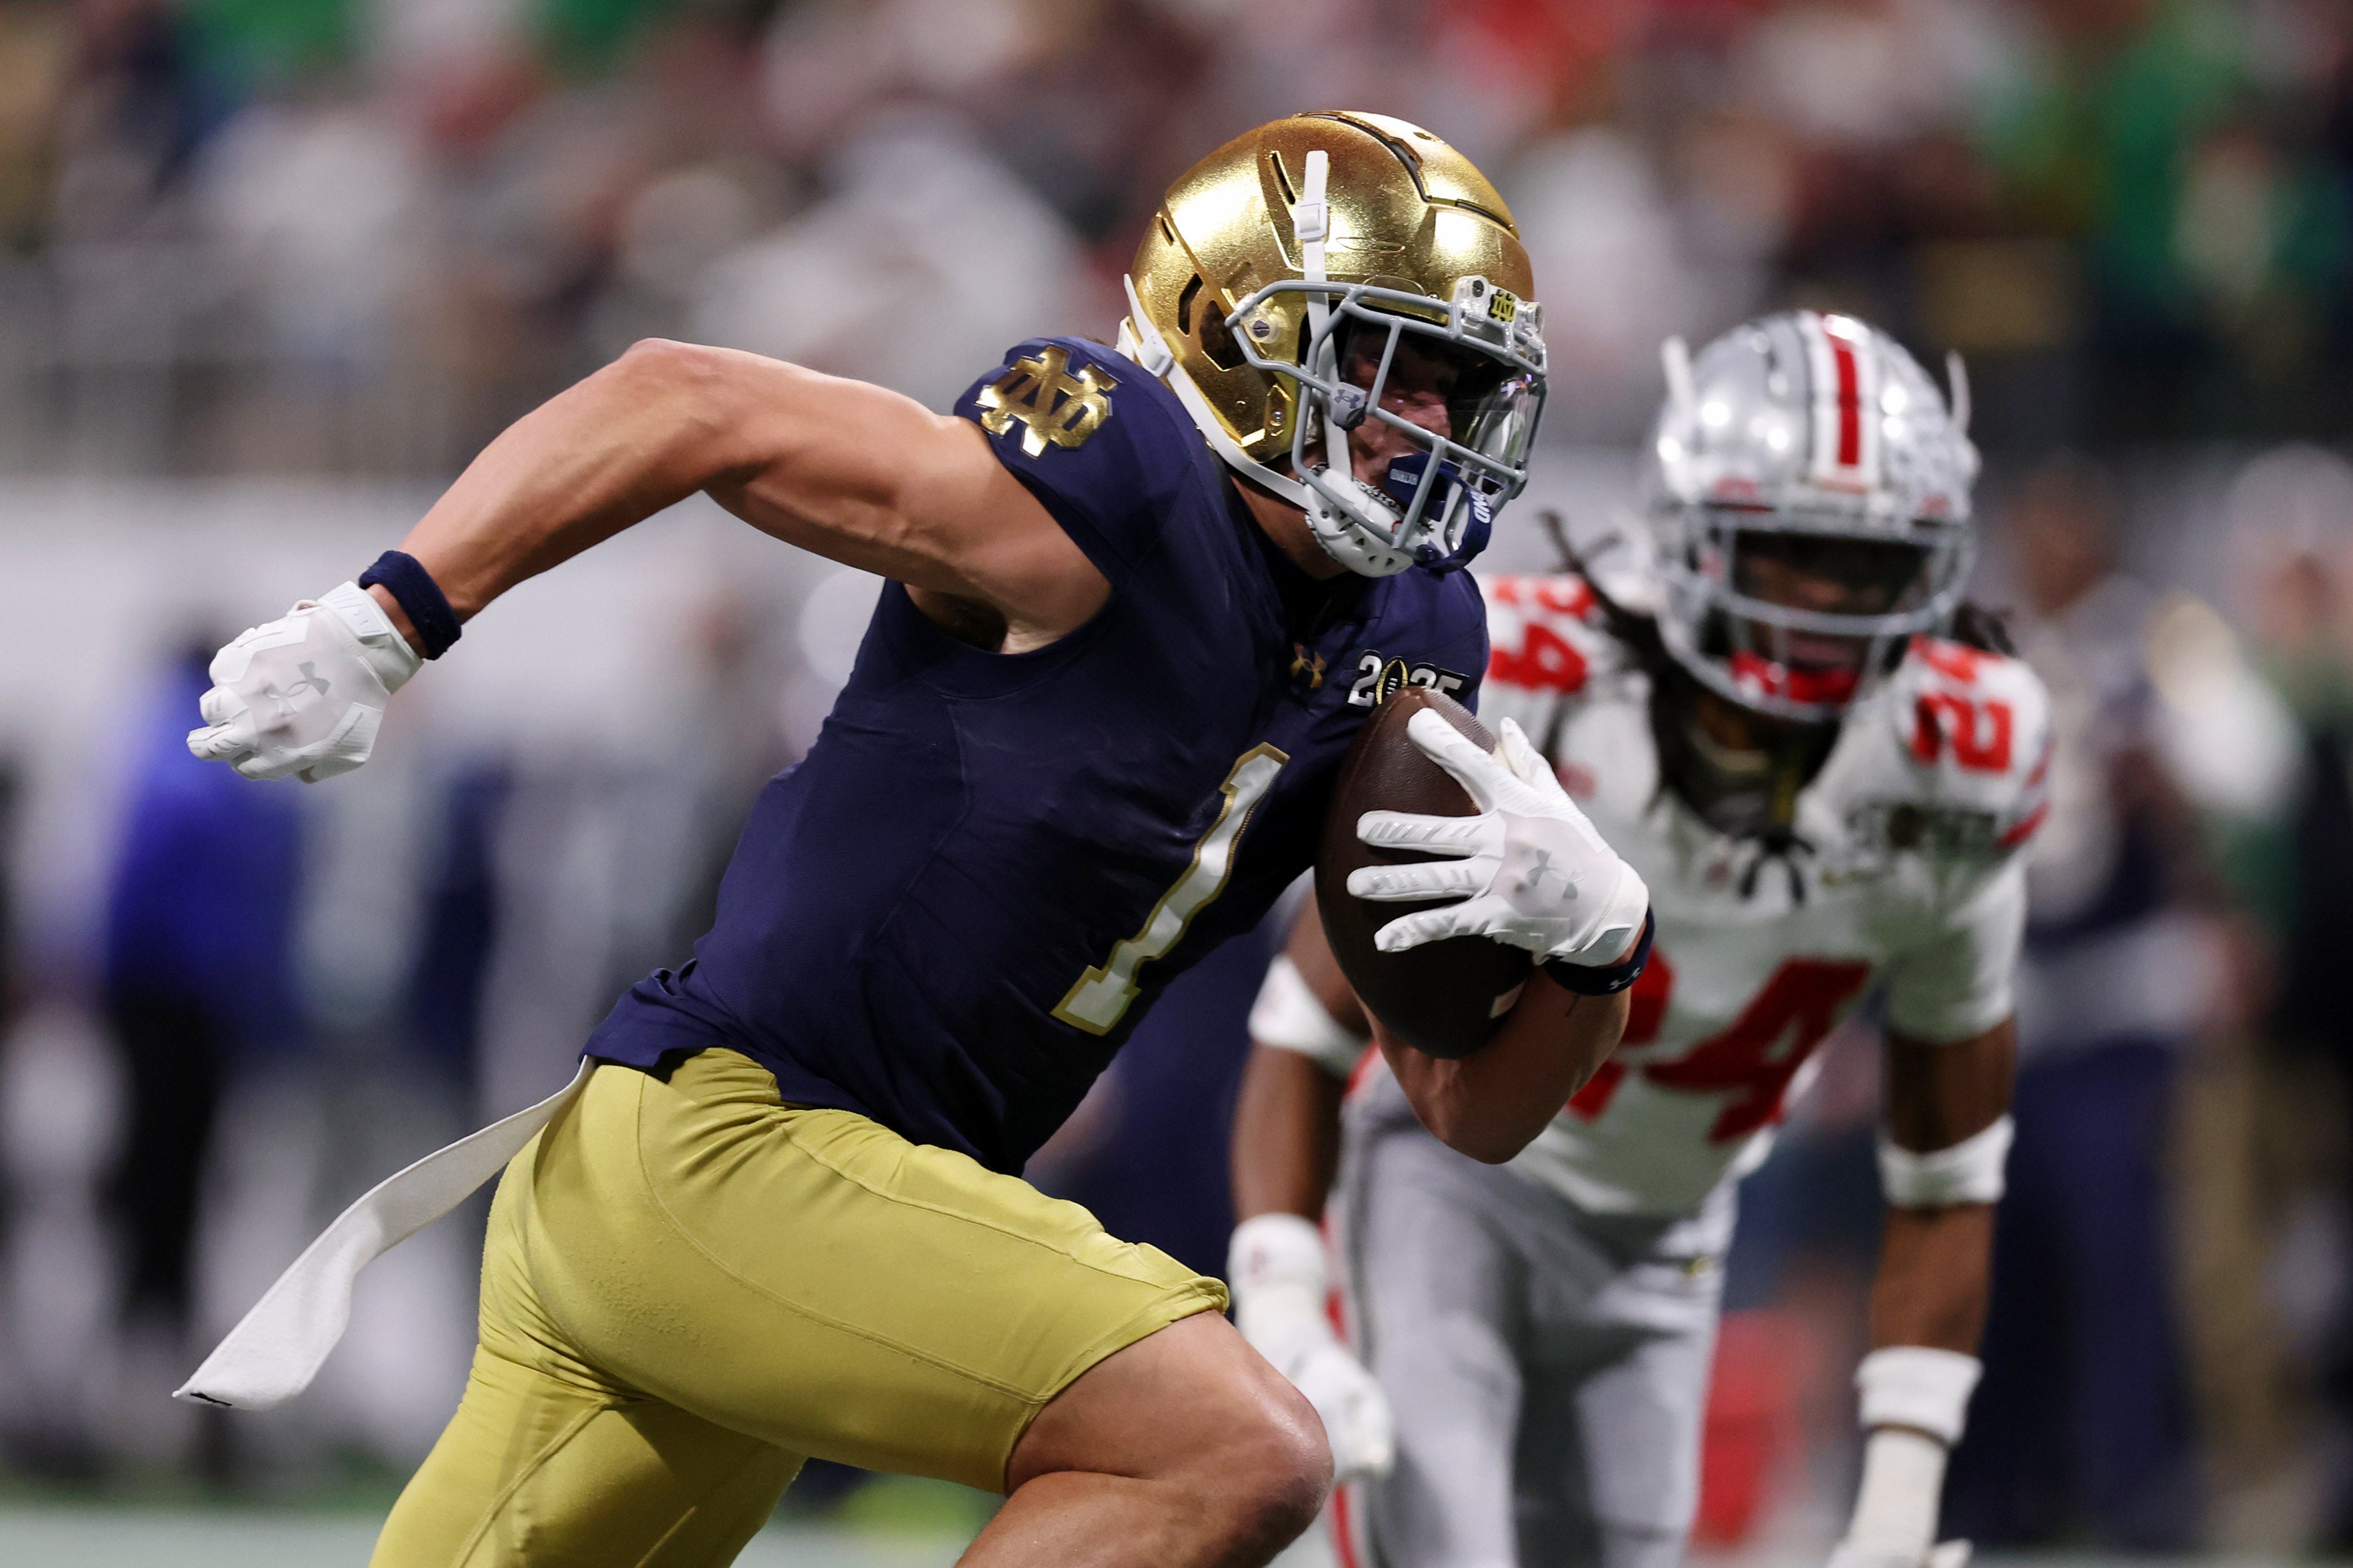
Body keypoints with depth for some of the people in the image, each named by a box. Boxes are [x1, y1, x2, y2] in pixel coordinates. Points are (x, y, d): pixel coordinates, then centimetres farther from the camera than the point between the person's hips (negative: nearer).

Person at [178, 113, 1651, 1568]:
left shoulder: (1394, 651, 10)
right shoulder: (1113, 510, -14)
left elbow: (1478, 1103, 13)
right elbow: (681, 402, -16)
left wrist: (1593, 937, -7)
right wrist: (384, 621, -21)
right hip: (720, 1140, -9)